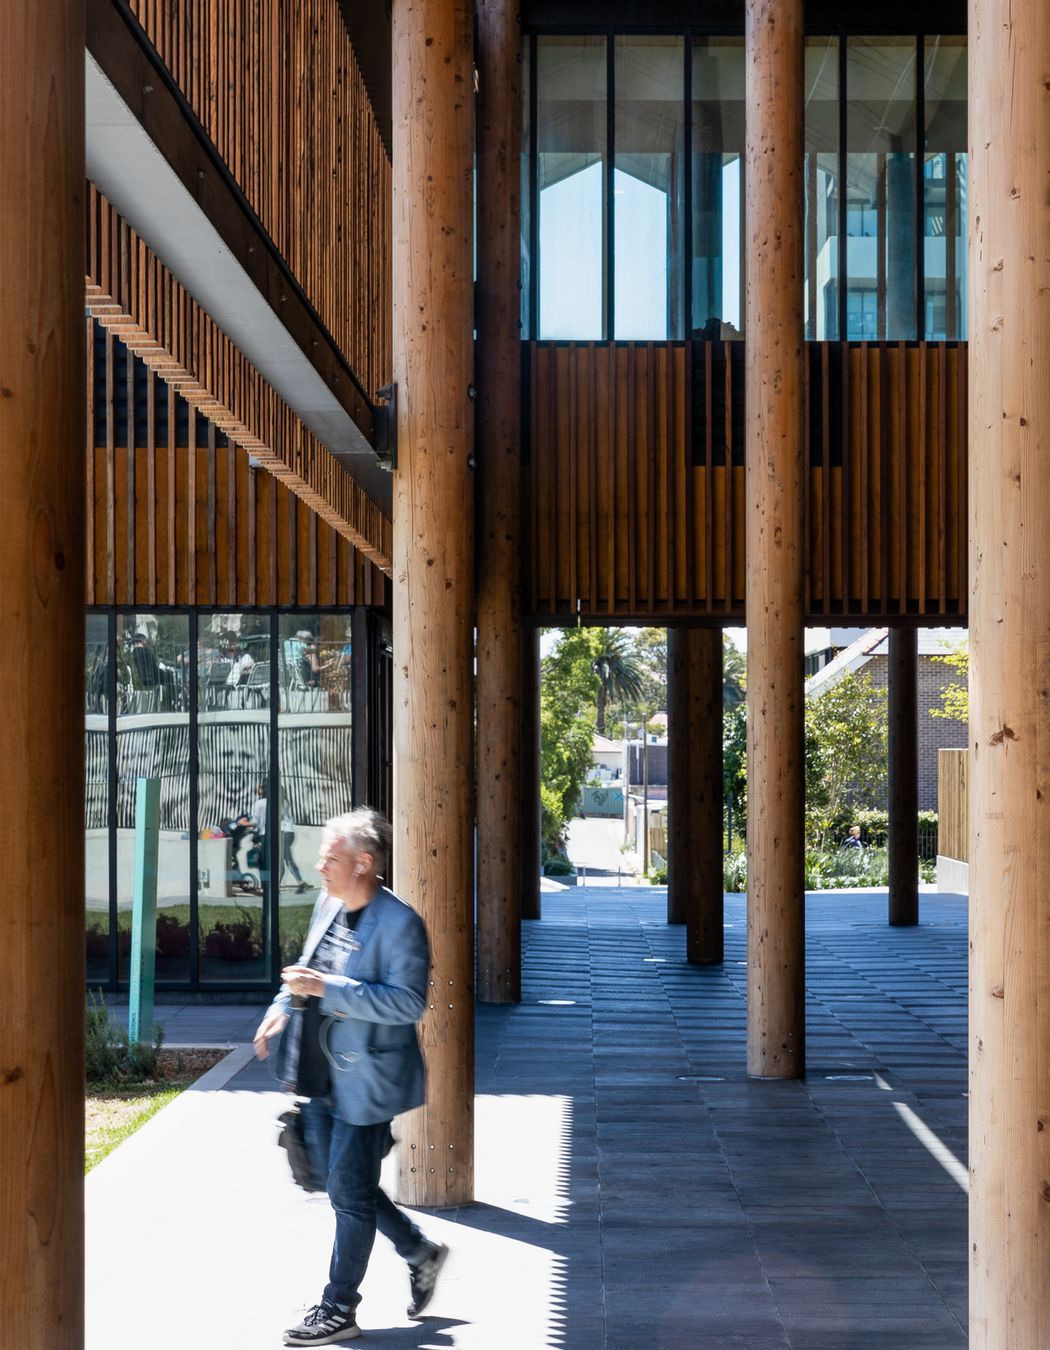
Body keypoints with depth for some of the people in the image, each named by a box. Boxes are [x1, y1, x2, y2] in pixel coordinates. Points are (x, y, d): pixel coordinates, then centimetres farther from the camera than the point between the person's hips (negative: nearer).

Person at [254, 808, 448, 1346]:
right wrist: (283, 1005, 6)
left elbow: (408, 1001, -24)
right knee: (341, 1184, 16)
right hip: (323, 1078, 9)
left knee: (350, 1192, 0)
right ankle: (420, 1253, 35)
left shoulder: (399, 923, -18)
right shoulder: (328, 905, 8)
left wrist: (328, 989, -28)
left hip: (365, 1084, -9)